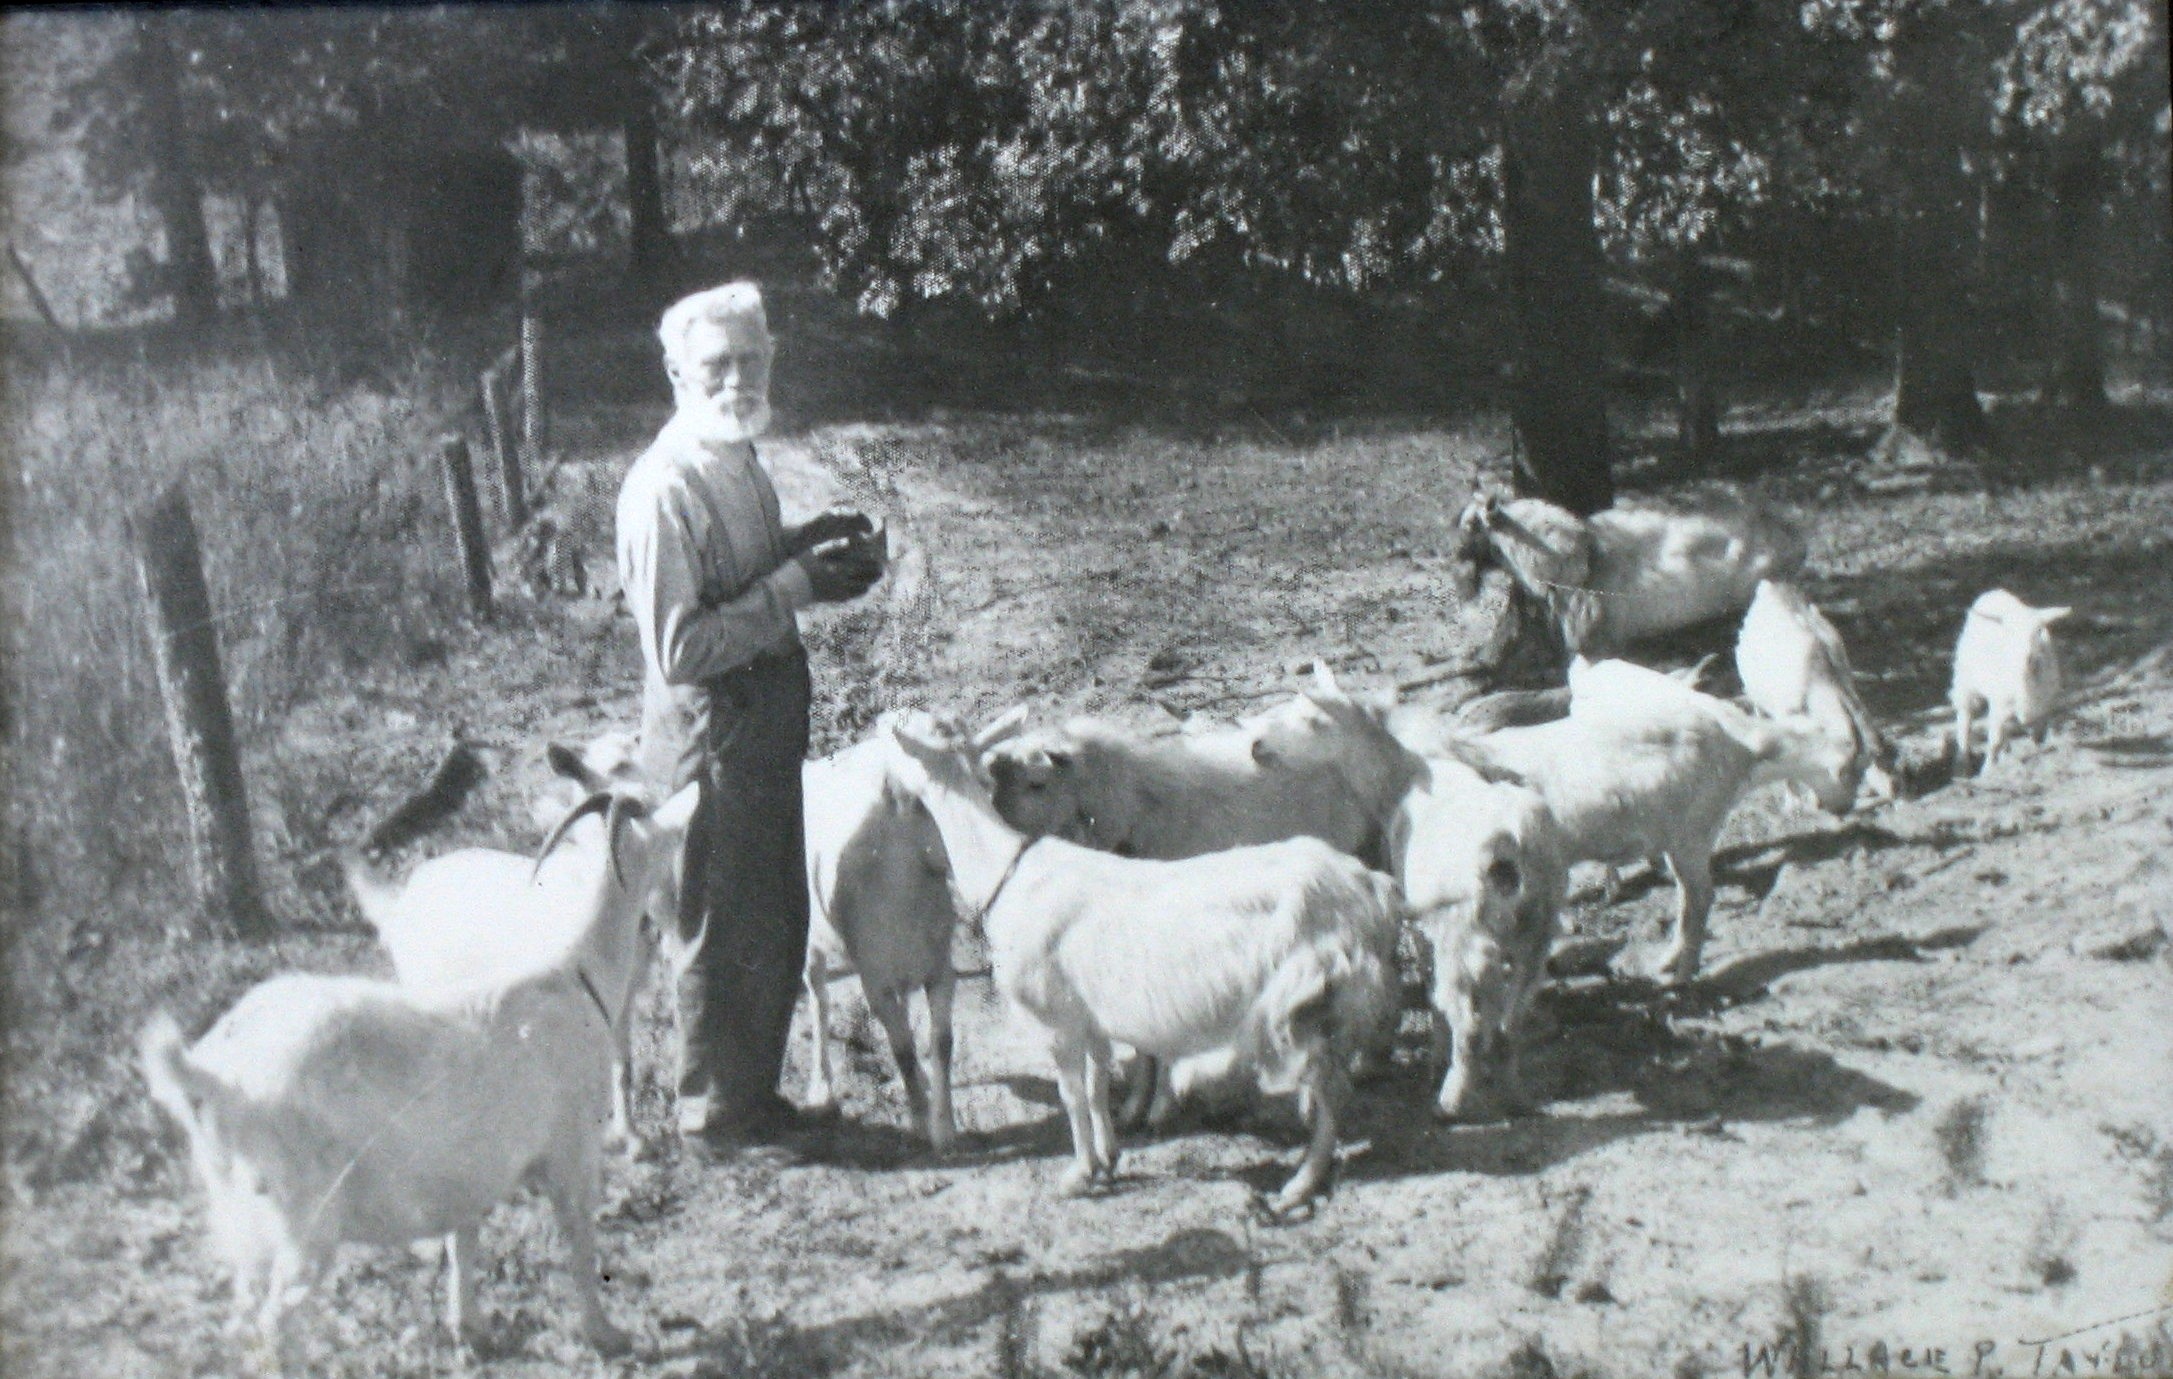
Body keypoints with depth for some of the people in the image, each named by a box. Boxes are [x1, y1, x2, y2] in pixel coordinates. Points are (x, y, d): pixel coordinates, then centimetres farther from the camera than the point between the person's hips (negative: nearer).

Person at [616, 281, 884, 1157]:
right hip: (709, 733, -9)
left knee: (778, 920, 19)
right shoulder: (664, 490, -23)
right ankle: (714, 1115, 21)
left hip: (768, 720, 9)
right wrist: (796, 586, -25)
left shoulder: (739, 463, 7)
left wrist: (811, 545, 2)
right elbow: (677, 649, -27)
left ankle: (753, 1091, 34)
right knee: (726, 932, 4)